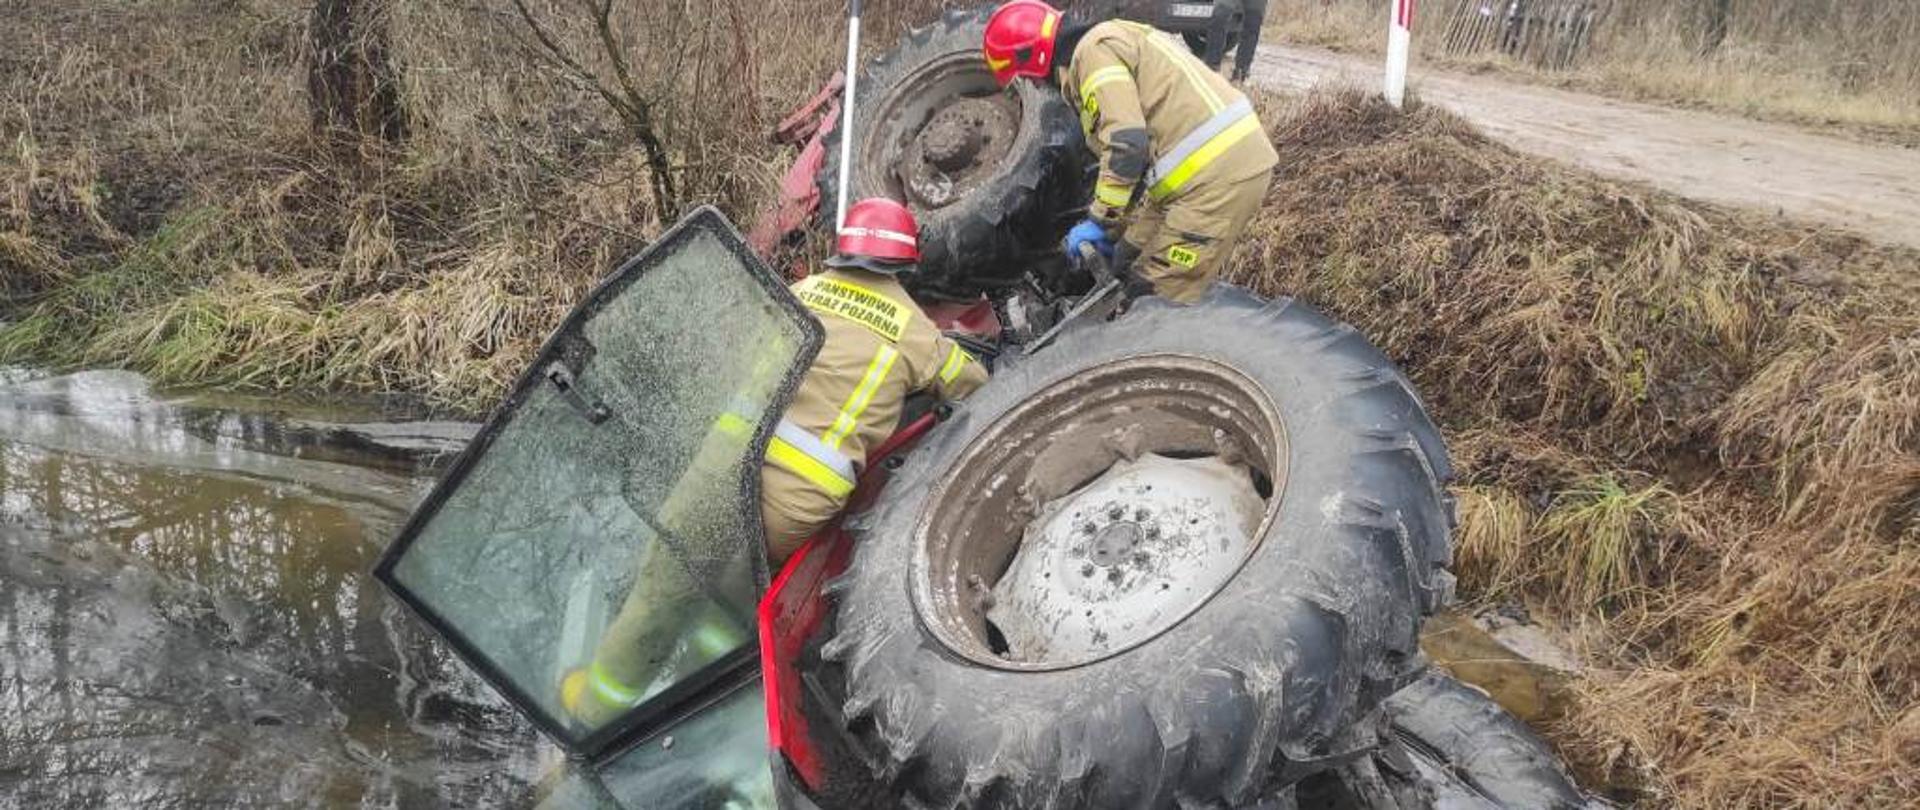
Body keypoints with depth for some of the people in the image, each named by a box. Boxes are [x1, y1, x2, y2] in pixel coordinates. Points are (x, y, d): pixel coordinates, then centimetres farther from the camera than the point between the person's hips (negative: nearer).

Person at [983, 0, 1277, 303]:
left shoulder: (1093, 51, -10)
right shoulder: (1114, 40, 23)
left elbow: (1126, 144, -21)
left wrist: (1100, 221, -10)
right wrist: (1113, 227, 28)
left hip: (1216, 173, -11)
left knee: (1155, 302, -8)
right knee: (1129, 266, 20)